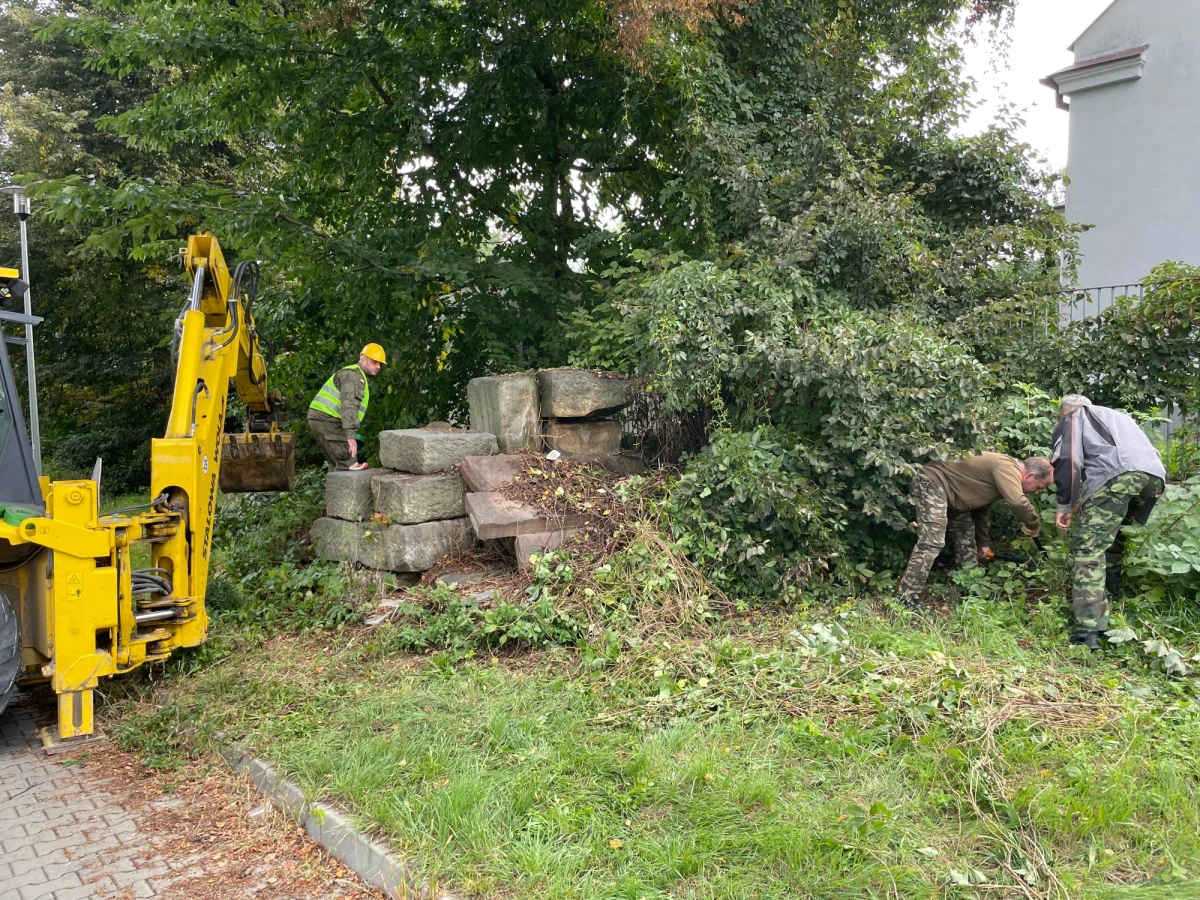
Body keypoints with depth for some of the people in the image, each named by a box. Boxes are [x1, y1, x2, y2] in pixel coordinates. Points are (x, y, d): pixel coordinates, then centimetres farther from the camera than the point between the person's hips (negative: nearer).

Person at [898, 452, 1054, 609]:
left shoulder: (1006, 473, 14)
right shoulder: (1007, 468, -19)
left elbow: (982, 506, 24)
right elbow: (1018, 503, -35)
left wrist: (984, 542, 26)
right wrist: (1033, 527, -16)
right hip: (932, 482, -12)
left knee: (967, 532, 19)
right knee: (932, 542, -19)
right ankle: (908, 598, -18)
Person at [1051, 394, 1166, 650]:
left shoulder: (1072, 418, 24)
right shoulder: (1119, 417, 42)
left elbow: (1068, 460, 6)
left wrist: (1065, 506, 10)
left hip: (1115, 474, -6)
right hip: (1155, 474, 6)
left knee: (1088, 548, -8)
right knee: (1114, 542, 24)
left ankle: (1089, 630, -19)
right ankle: (1111, 605, 26)